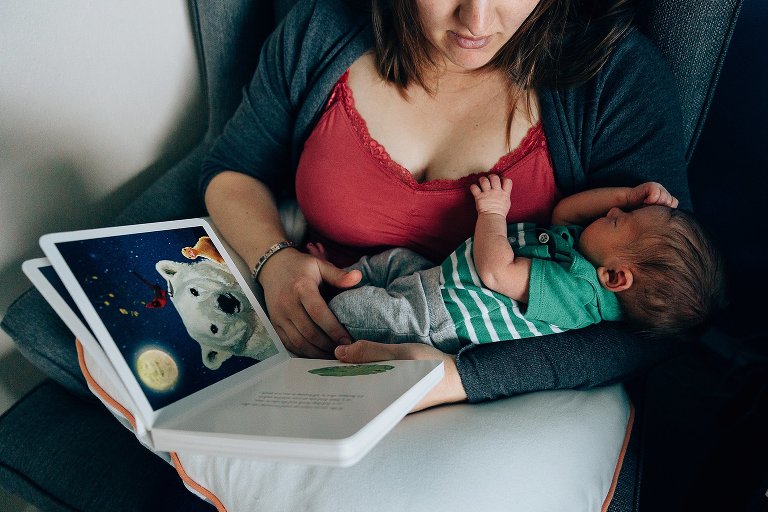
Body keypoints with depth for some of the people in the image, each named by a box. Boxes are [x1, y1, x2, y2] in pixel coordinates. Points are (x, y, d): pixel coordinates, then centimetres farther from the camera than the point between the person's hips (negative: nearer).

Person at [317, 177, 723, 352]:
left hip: (431, 316, -9)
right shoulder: (588, 258, -6)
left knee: (350, 306, -8)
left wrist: (493, 211, -20)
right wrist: (630, 196, -4)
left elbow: (496, 270, -35)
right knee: (394, 258, 21)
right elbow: (563, 211, 9)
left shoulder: (578, 289, -35)